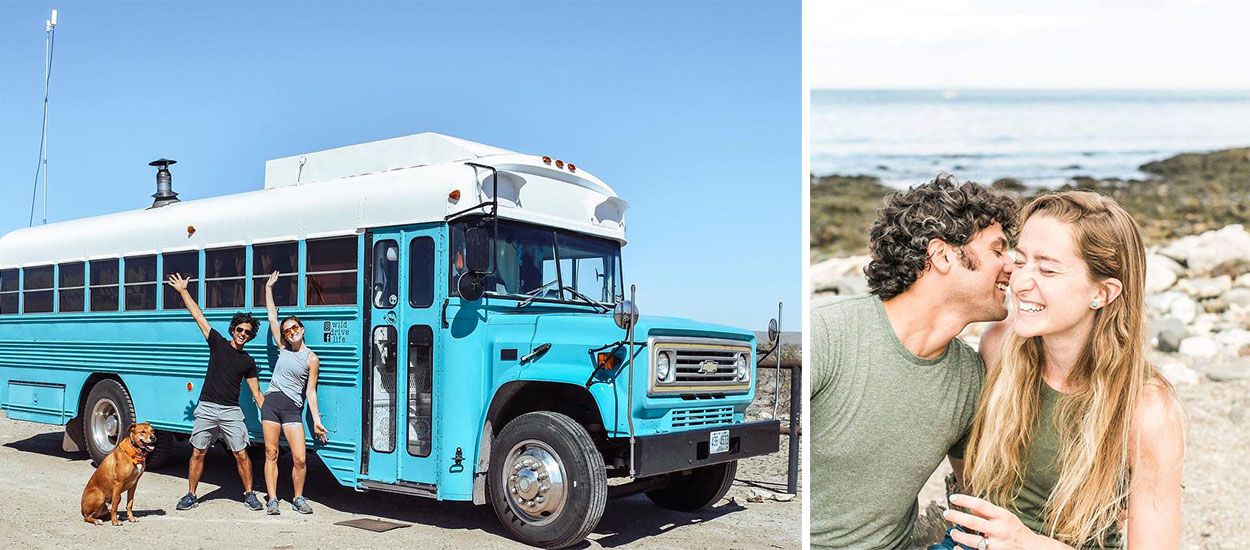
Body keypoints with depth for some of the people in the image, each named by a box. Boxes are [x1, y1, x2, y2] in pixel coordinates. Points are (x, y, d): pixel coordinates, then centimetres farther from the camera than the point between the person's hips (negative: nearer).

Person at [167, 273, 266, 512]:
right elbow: (198, 316, 5)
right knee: (198, 453, 4)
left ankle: (249, 494, 9)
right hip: (206, 408, 0)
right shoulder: (218, 343, 5)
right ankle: (191, 495, 16)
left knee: (241, 454, -3)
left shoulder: (248, 362, 7)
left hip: (231, 411, 0)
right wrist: (183, 290, 5)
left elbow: (256, 393, 8)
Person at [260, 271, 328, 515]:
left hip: (293, 408, -3)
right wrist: (269, 288, 12)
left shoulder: (311, 359, -1)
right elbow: (272, 316, 11)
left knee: (299, 458, -7)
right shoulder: (283, 348, 8)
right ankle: (272, 500, 9)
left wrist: (316, 420, -5)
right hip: (271, 402, 3)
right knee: (271, 454, 3)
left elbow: (311, 392, 0)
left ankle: (298, 498, 11)